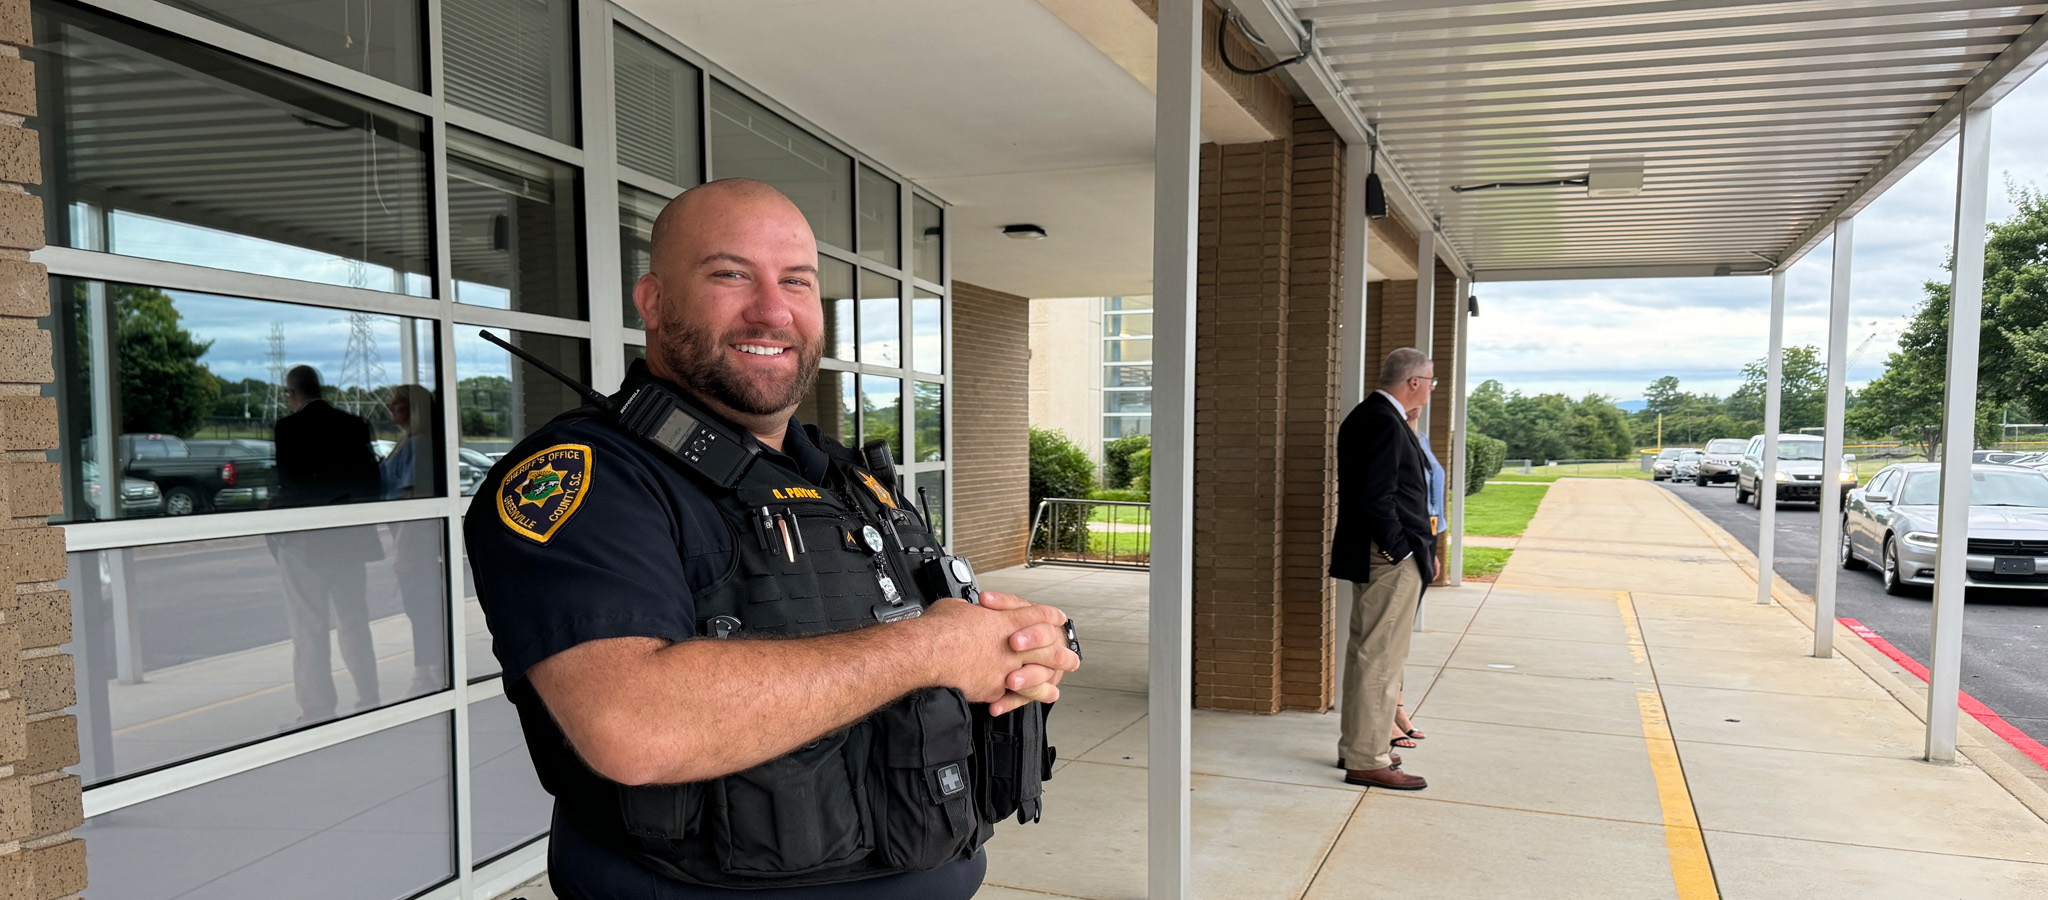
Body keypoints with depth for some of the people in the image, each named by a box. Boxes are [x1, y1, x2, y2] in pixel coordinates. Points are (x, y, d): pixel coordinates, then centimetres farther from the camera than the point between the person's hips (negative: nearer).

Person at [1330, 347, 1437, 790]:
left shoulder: (1363, 416, 15)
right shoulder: (1385, 423, -17)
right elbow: (1377, 499, -23)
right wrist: (1399, 552, -16)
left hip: (1368, 554, 11)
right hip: (1390, 559, -11)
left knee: (1364, 653, 17)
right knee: (1381, 658, -5)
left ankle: (1355, 746, 28)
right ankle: (1367, 760, 2)